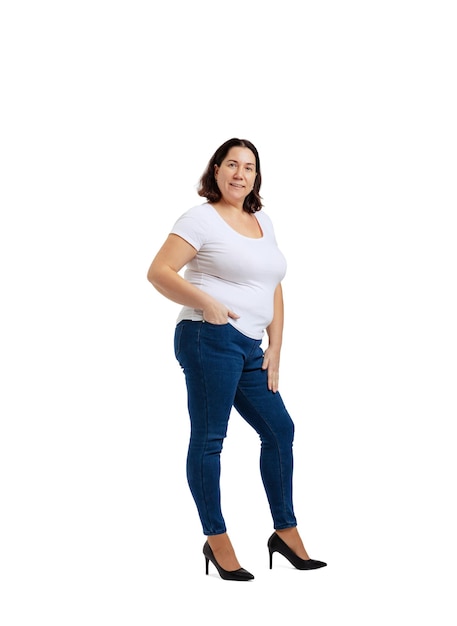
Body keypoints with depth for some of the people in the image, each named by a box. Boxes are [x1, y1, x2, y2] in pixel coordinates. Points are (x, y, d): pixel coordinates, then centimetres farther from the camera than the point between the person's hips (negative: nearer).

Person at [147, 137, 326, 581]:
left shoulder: (262, 221, 19)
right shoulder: (202, 218, -3)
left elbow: (273, 290, 20)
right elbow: (159, 272, -10)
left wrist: (274, 349, 13)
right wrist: (208, 304, -19)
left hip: (250, 349, 8)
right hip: (210, 340, -8)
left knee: (279, 430, 10)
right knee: (208, 438, -3)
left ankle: (286, 532, 23)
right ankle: (216, 541, 8)